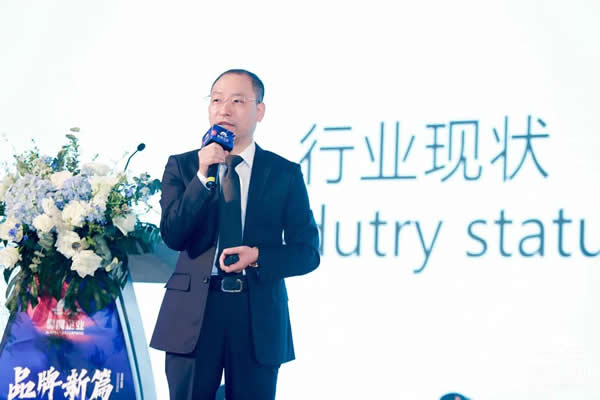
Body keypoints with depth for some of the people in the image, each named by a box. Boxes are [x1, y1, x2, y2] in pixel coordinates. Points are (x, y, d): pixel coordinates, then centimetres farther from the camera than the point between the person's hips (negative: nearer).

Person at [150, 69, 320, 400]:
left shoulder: (285, 173, 5)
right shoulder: (181, 166, 6)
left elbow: (307, 252, 4)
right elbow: (173, 236, -7)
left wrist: (258, 257, -14)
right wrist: (202, 175, -15)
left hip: (259, 316, 0)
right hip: (193, 313, 0)